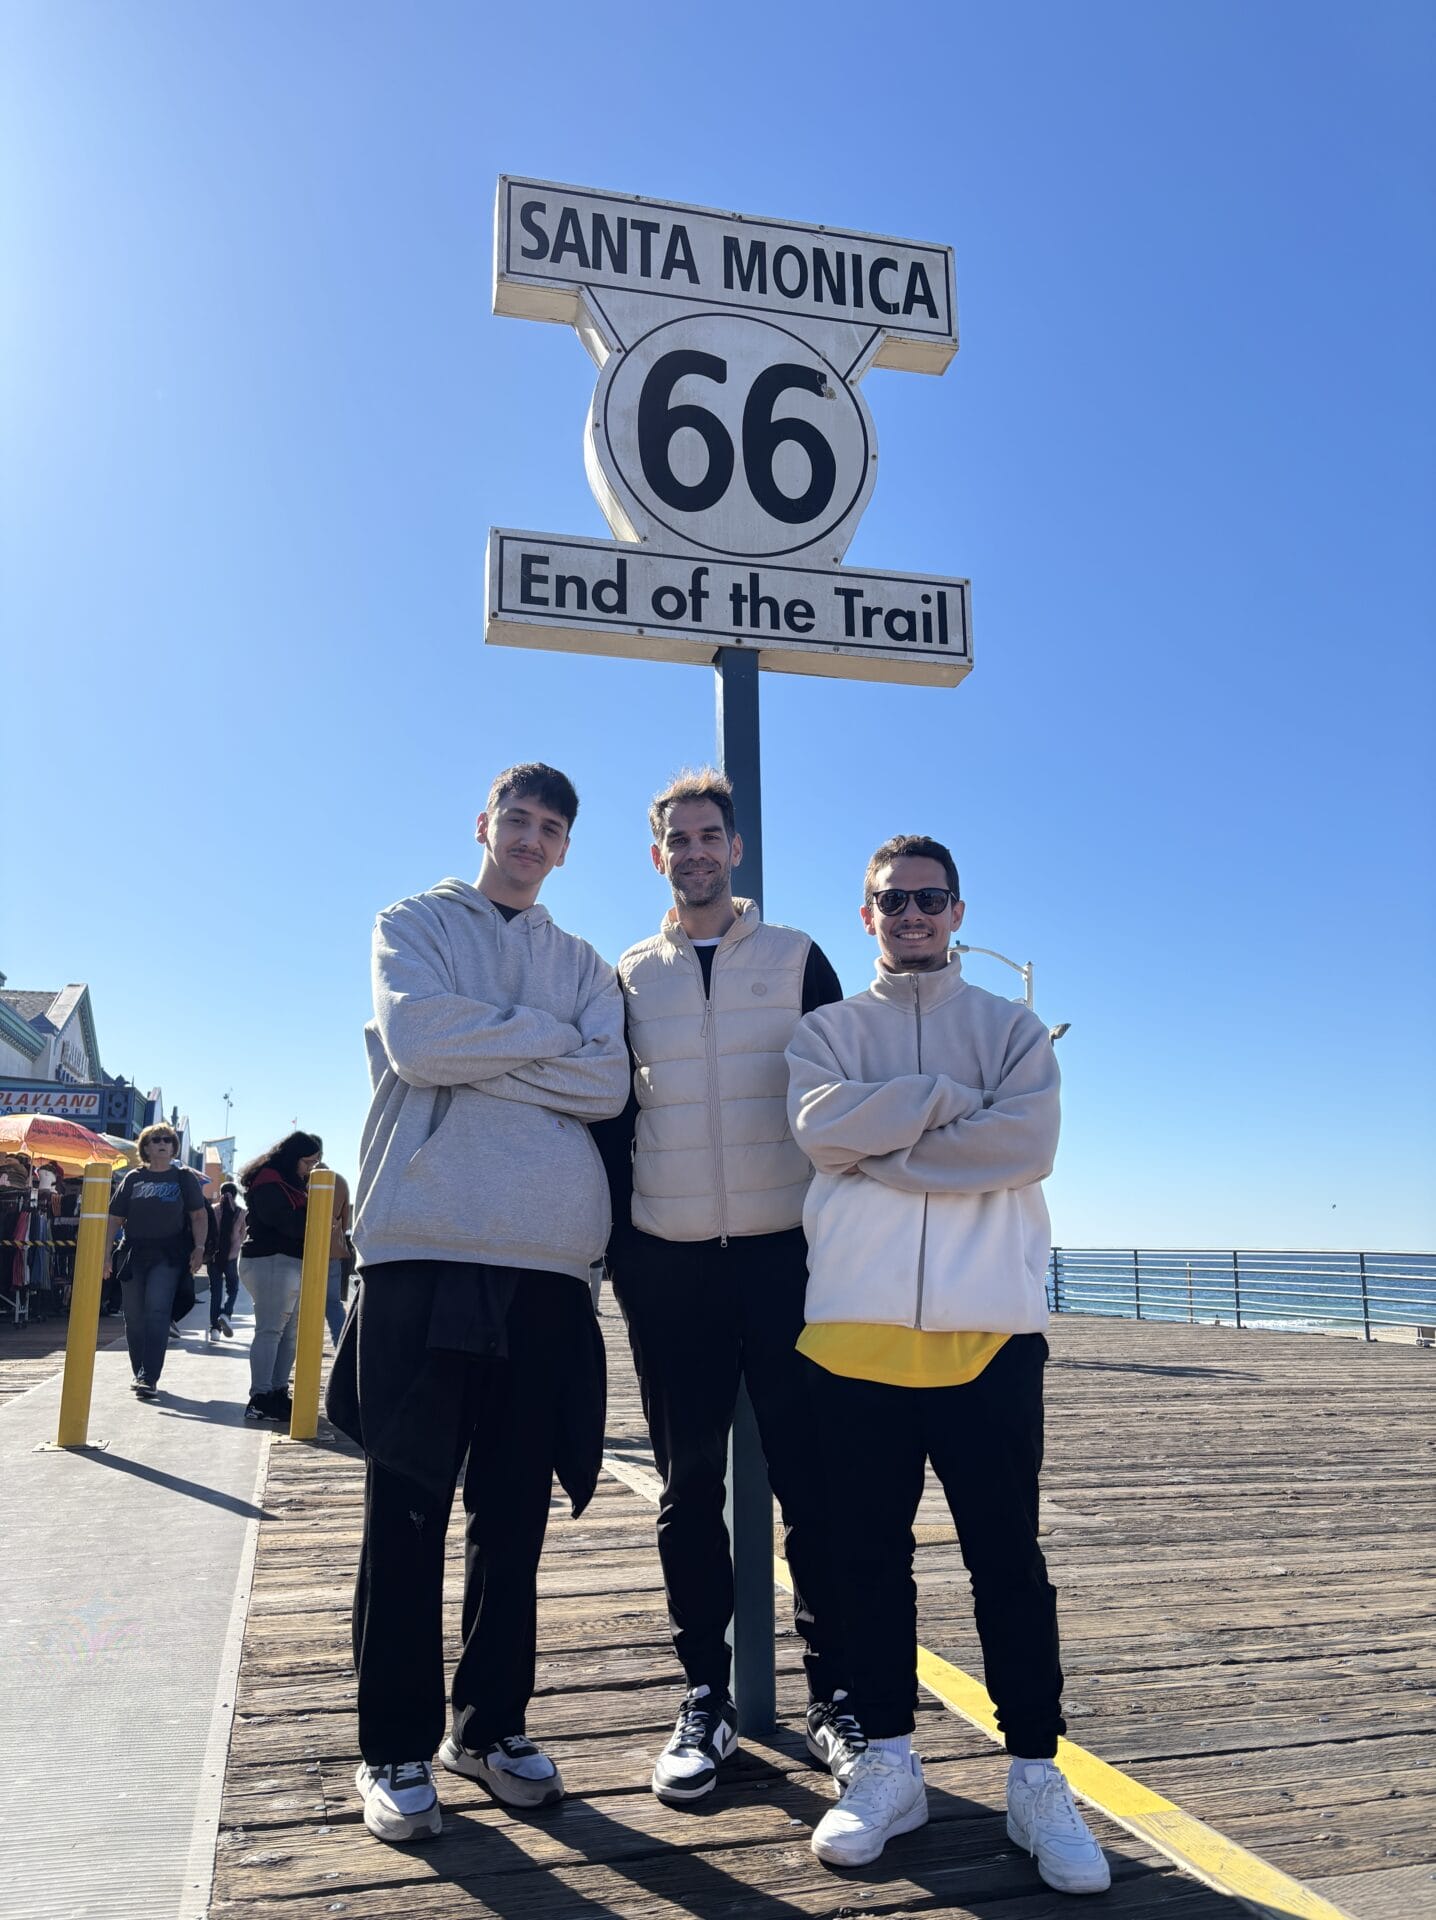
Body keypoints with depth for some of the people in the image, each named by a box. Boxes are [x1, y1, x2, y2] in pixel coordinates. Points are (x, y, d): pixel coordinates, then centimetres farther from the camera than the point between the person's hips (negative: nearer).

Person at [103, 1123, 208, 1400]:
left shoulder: (184, 1178, 6)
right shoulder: (133, 1178, 11)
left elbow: (199, 1215, 4)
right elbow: (115, 1219, 10)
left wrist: (199, 1247, -8)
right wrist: (107, 1254, 3)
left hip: (169, 1256, -3)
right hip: (133, 1255, 3)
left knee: (157, 1312, -15)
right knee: (134, 1317, 8)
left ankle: (150, 1378, -17)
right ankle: (139, 1373, 24)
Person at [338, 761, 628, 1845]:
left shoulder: (583, 965, 17)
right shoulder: (416, 925, 9)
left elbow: (608, 1086, -1)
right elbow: (416, 1042, -11)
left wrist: (477, 1050, -8)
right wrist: (548, 1034, -3)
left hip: (546, 1259, 3)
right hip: (424, 1245, -3)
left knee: (515, 1514, 10)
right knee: (408, 1511, 3)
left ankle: (492, 1725, 26)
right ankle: (397, 1747, 17)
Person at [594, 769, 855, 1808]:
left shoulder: (798, 959, 6)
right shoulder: (627, 978, 11)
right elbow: (608, 1120, 11)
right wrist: (619, 1249, 4)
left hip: (787, 1251, -1)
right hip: (670, 1262, 2)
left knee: (812, 1476, 1)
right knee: (690, 1483, 8)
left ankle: (835, 1695, 14)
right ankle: (706, 1698, 20)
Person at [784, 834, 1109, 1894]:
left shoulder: (1013, 1028, 10)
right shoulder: (828, 1030, 12)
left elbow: (1027, 1141, -8)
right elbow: (821, 1126, -8)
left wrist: (881, 1149, -8)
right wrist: (947, 1096, -8)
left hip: (990, 1326, -1)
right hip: (857, 1325, 1)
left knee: (1008, 1555, 5)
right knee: (871, 1551, 9)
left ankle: (1036, 1776, 18)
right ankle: (889, 1763, 24)